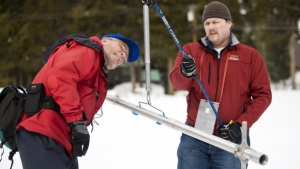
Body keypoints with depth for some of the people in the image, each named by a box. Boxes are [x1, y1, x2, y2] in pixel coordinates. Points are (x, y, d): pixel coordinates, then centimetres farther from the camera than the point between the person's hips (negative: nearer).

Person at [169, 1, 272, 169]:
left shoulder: (251, 56, 2)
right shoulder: (190, 51, 5)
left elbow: (262, 94, 1)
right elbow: (177, 82, -10)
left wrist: (240, 124, -10)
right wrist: (185, 73, -34)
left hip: (231, 139, -1)